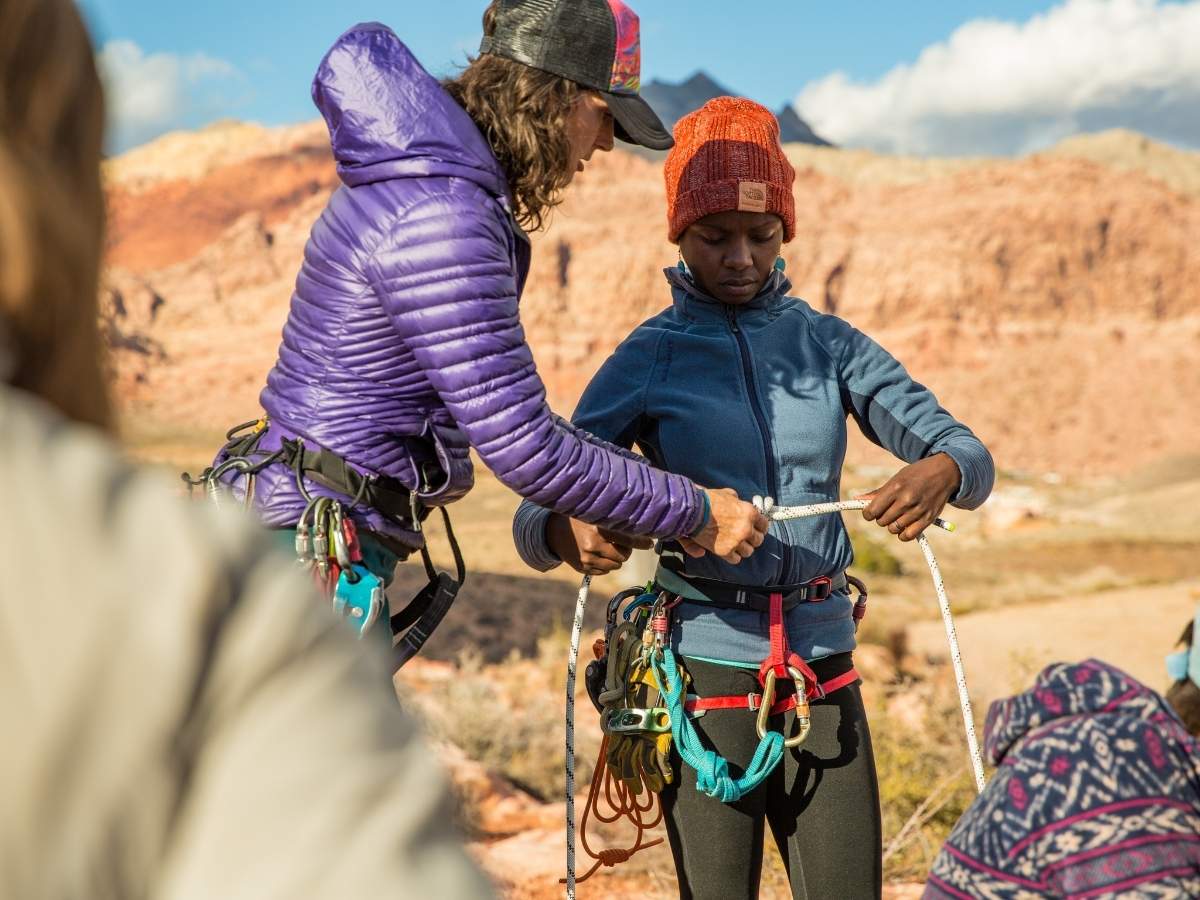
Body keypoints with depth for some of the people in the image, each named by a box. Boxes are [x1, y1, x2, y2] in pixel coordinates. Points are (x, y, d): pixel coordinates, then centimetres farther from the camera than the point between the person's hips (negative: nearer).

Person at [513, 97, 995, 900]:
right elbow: (533, 519, -4)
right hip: (707, 674, -2)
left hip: (824, 671, 3)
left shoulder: (828, 344, 7)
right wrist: (573, 532, -29)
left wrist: (943, 471, -22)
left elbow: (968, 453, 3)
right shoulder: (648, 361, 0)